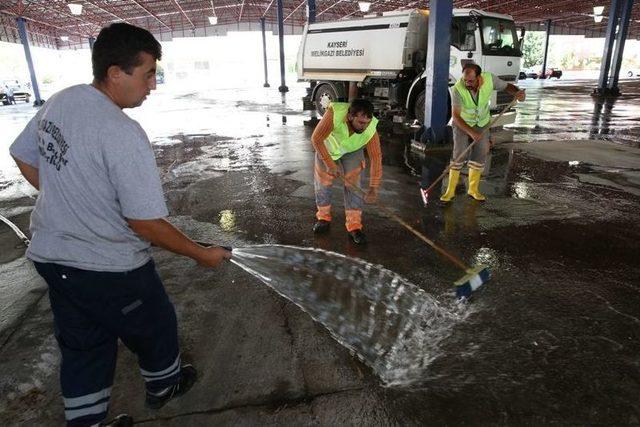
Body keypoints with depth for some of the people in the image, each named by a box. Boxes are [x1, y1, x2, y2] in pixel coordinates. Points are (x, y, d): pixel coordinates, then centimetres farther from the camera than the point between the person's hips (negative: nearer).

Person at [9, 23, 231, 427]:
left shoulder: (60, 101, -2)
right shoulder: (123, 133, -28)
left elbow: (24, 158, 13)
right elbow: (144, 222, -26)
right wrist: (201, 253, -14)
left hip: (52, 254, 7)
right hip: (108, 268, -7)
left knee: (82, 346, 23)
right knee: (155, 327, 21)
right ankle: (164, 385, 47)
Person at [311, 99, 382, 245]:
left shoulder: (371, 129, -34)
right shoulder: (335, 112, -40)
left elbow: (376, 158, -30)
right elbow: (316, 139, -32)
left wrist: (373, 188, -36)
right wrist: (329, 163, -31)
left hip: (352, 151, 0)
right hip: (327, 147, 0)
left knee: (353, 184, -8)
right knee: (322, 181, 5)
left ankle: (354, 226, -1)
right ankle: (323, 218, 25)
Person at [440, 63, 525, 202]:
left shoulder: (489, 79, -23)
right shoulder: (457, 89, -31)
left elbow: (507, 86, -4)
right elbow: (455, 116, -29)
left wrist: (517, 92, -26)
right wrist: (471, 132, -38)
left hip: (482, 123, 3)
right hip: (462, 123, -3)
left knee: (481, 154, 1)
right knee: (459, 154, -12)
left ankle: (473, 189, 14)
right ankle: (450, 190, -5)